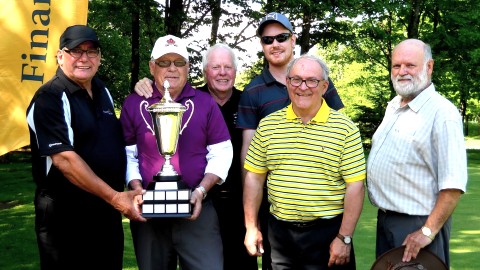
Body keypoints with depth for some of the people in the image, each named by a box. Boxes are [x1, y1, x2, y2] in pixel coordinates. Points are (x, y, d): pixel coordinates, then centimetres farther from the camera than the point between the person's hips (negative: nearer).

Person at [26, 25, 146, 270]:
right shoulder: (49, 98, -13)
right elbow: (64, 159, -21)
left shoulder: (103, 91, 13)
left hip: (109, 212, 7)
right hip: (67, 216, -7)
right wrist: (114, 197, -23)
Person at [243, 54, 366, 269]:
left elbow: (355, 186, -7)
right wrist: (251, 227, 5)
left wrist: (344, 238, -10)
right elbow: (254, 178, 7)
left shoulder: (345, 128, -5)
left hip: (328, 231, -3)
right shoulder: (267, 125, 4)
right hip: (279, 231, 3)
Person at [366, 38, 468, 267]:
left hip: (417, 223, -8)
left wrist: (428, 231, -22)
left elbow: (453, 184, -22)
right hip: (385, 219, 8)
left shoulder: (442, 113, -18)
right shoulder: (393, 106, 10)